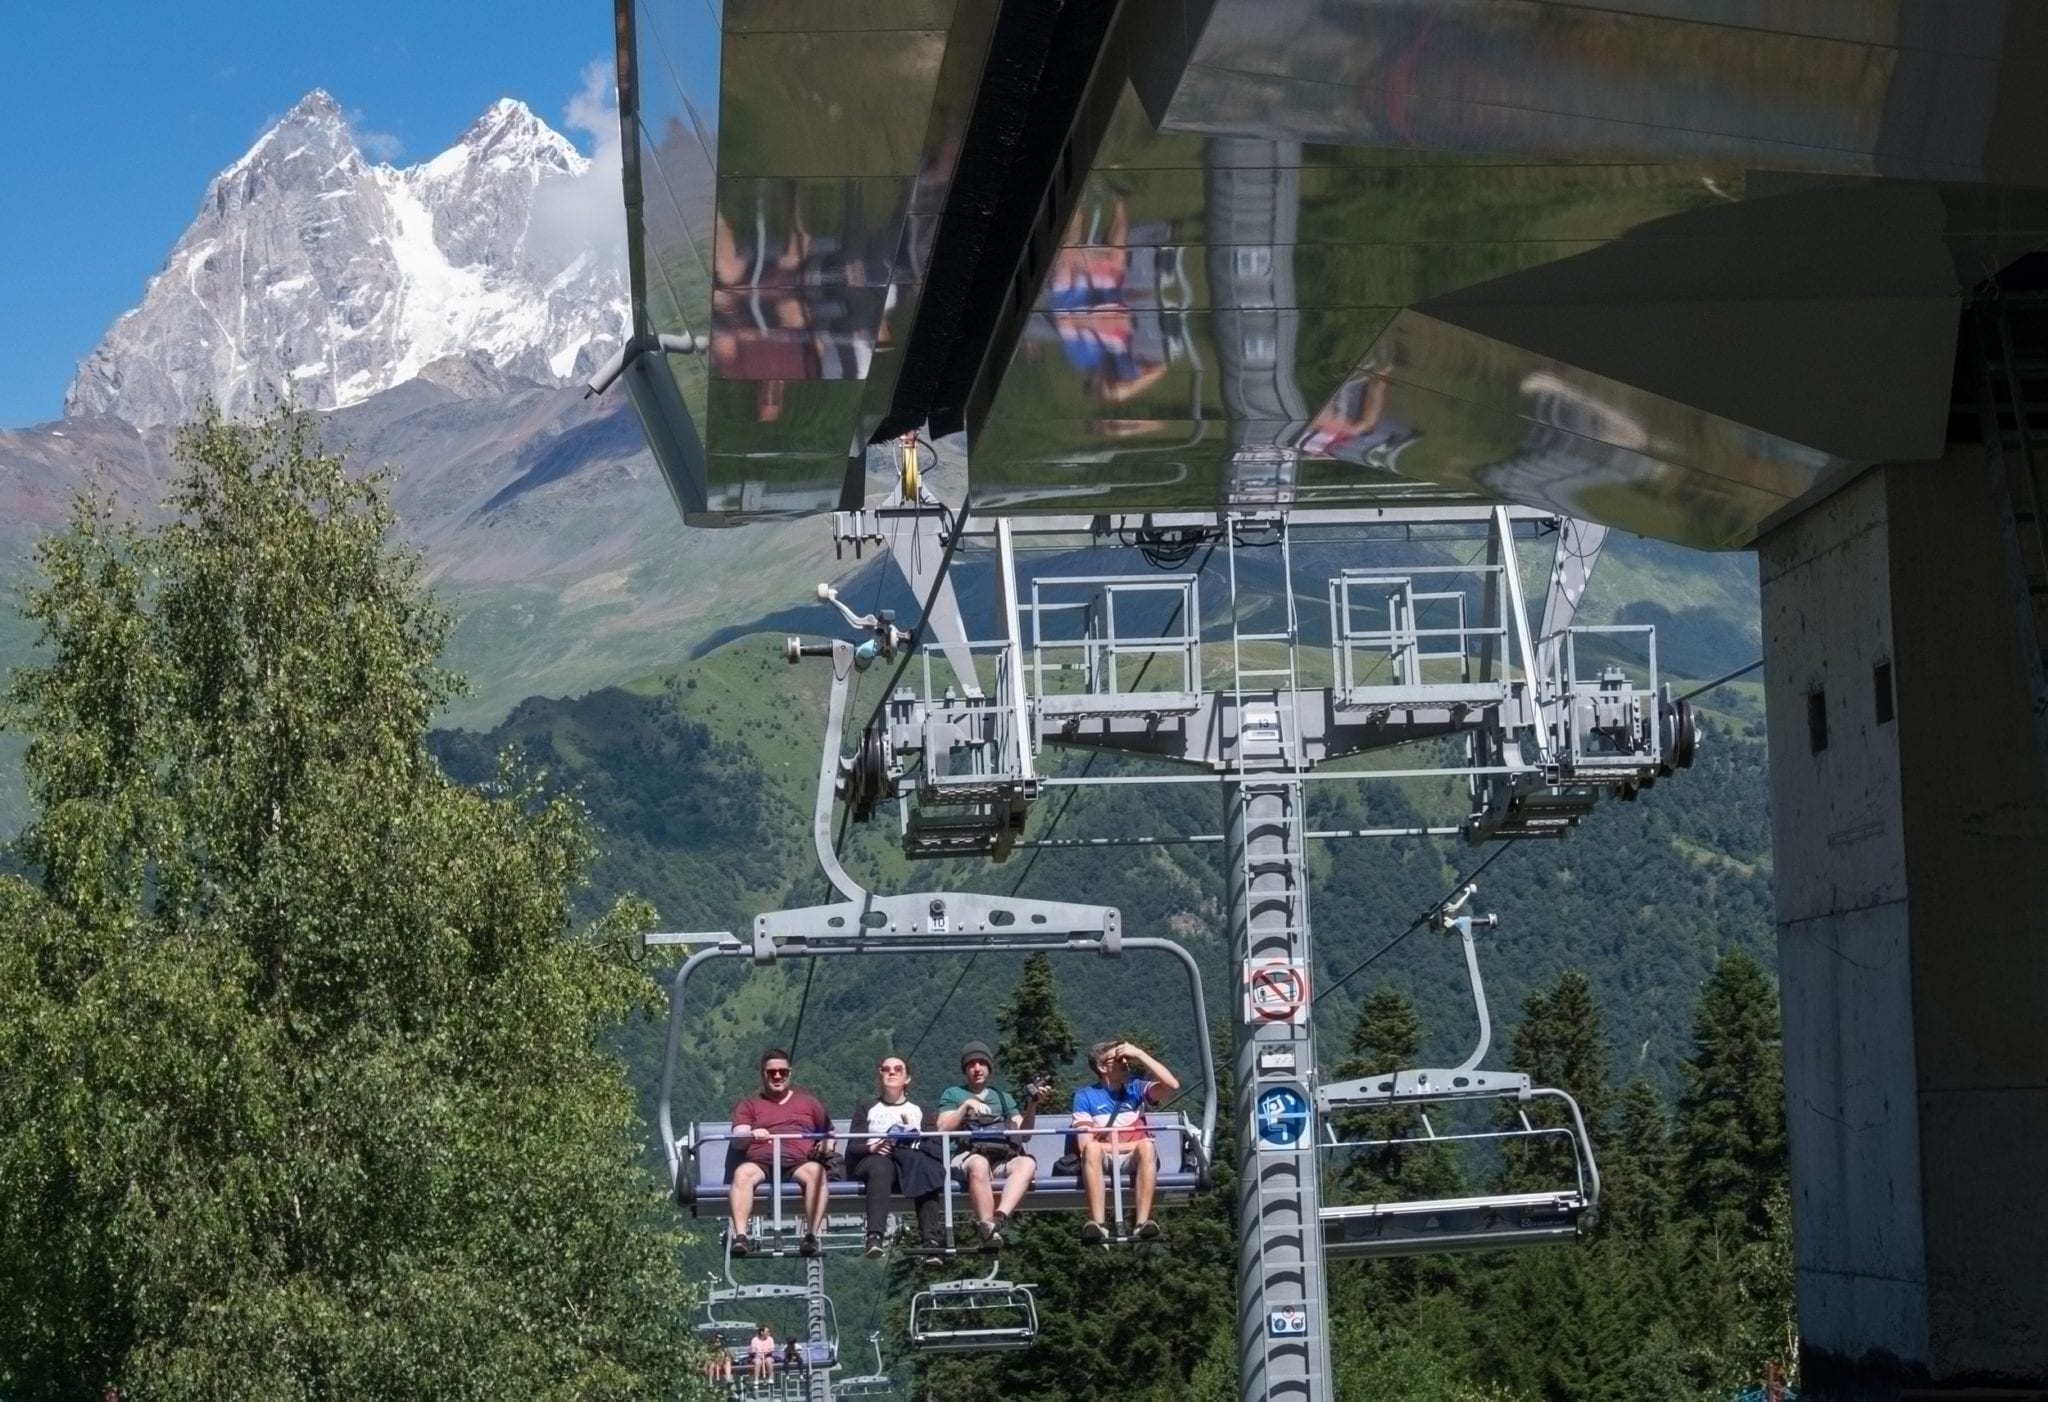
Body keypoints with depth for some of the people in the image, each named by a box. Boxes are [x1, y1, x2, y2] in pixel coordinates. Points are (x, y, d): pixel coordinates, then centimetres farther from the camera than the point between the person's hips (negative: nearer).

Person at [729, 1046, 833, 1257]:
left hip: (799, 1162, 0)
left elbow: (829, 1133, 30)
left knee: (815, 1172, -36)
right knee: (742, 1173, -36)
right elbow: (737, 1139, 9)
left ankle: (812, 1235, -46)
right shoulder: (748, 1105, 25)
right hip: (760, 1162, 0)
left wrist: (826, 1145, 4)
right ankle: (740, 1236, -48)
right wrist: (751, 1134, -16)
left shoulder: (808, 1101, 30)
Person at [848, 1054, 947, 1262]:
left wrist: (913, 1145, -13)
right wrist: (872, 1147, -13)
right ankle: (874, 1237, -59)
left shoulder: (918, 1110, 27)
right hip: (874, 1159, -1)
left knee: (926, 1171, -37)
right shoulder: (869, 1109, 25)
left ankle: (931, 1239, -53)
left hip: (912, 1158, 1)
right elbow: (852, 1148, 9)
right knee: (881, 1166, -40)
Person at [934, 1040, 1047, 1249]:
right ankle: (987, 1228, -51)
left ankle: (1000, 1217, -54)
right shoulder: (953, 1094, 24)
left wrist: (1032, 1105, 3)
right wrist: (966, 1106, -3)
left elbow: (1023, 1133, 18)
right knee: (979, 1164, -40)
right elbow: (942, 1128, 8)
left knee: (1027, 1162, -33)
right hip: (967, 1156, -3)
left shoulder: (1003, 1098, 30)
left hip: (1002, 1158, 3)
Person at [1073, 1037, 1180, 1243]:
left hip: (1134, 1159, 1)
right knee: (1092, 1148, -35)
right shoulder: (1085, 1096, 3)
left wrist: (1139, 1054, -8)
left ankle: (1142, 1222, -42)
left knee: (1147, 1146, -33)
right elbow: (1086, 1144, -6)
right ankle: (1097, 1224, -45)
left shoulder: (1135, 1088, 10)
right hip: (1103, 1159, -1)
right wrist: (1128, 1145, -10)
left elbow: (1172, 1084, -9)